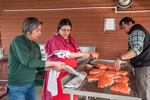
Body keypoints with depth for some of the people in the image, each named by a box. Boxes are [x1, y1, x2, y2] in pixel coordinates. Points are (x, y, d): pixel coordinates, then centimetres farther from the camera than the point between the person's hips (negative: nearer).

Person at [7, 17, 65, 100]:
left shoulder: (35, 45, 5)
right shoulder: (18, 41, -16)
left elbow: (38, 64, 7)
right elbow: (29, 62, -25)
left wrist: (53, 67, -8)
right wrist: (53, 63, -24)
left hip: (31, 84, 6)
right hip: (17, 86, -6)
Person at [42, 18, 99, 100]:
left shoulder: (70, 39, 11)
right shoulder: (54, 40, -11)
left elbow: (77, 52, 10)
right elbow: (65, 54, -19)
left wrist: (89, 54, -9)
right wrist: (83, 54, -15)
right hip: (59, 73, -6)